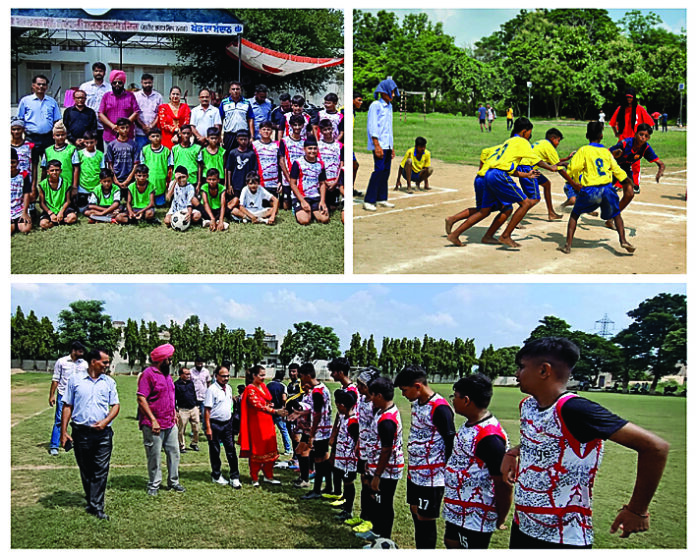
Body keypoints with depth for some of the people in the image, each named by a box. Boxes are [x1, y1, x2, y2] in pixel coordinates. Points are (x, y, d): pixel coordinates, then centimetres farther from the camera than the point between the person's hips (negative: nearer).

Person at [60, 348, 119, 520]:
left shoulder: (109, 382, 10)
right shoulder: (75, 380, 4)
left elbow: (116, 405, 10)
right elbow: (67, 406, 5)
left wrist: (106, 421, -8)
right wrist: (63, 432, 0)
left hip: (103, 433, 1)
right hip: (81, 433, -1)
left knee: (101, 470, -4)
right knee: (85, 470, 9)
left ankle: (96, 506, -1)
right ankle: (91, 501, 24)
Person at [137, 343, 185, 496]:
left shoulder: (167, 374, 14)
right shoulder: (148, 374, -13)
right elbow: (141, 399, -18)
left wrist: (174, 413, 15)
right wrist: (153, 420, -20)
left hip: (170, 424, 8)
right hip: (154, 425, -8)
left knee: (174, 453, 11)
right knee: (155, 456, 2)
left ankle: (173, 482, 23)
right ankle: (153, 485, 15)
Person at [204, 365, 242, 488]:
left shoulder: (229, 388, 9)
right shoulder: (212, 390, -12)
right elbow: (207, 410, -13)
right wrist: (208, 428, -16)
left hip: (227, 423, 6)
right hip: (215, 424, -6)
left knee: (231, 450, 3)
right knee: (215, 451, 7)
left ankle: (234, 477, 6)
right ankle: (216, 476, 20)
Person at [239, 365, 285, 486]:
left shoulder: (263, 386, 12)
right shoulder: (250, 389, -11)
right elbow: (258, 405, -17)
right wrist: (275, 411, -20)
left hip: (267, 422, 7)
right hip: (256, 423, -7)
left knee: (270, 450, 9)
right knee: (257, 450, 1)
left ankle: (268, 476, 18)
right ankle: (254, 479, 11)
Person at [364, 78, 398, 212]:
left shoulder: (389, 107, 18)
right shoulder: (375, 106, -7)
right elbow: (372, 127, -13)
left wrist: (392, 148, 21)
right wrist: (377, 146, -20)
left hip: (387, 144, 8)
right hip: (379, 144, -8)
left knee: (386, 171, 7)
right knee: (379, 171, -13)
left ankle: (382, 199, 13)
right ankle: (368, 201, -13)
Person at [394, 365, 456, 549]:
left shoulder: (440, 408, -21)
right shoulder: (416, 403, 7)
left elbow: (452, 444, -18)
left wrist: (445, 473, -12)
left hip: (431, 477, -9)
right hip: (414, 473, 9)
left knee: (426, 519, 1)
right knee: (415, 513, 17)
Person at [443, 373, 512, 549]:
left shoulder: (489, 437, -27)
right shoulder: (469, 426, 5)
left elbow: (504, 485, -24)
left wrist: (500, 521, -13)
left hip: (475, 518, -10)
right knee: (452, 545, 21)